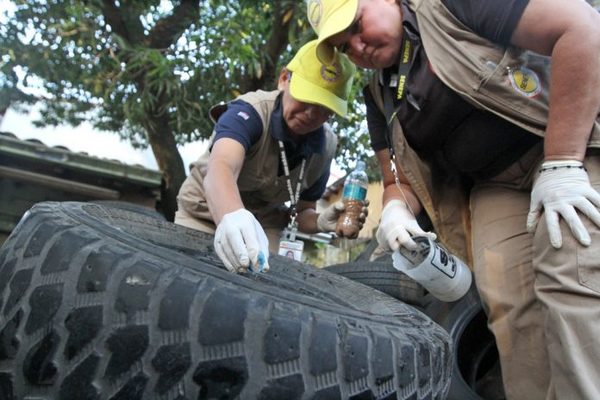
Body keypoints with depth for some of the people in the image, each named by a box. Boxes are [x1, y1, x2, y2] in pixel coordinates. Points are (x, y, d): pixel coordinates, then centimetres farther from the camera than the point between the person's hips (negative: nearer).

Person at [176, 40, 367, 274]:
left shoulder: (325, 146, -13)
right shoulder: (249, 112, -29)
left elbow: (302, 212, -2)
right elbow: (220, 168, -50)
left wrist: (321, 222, -26)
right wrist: (232, 216, -72)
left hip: (260, 232, 3)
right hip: (202, 217, -3)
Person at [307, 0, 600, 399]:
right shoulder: (380, 96, 9)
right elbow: (400, 180, 13)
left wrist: (561, 165, -22)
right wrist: (397, 210, -12)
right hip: (496, 188, 6)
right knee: (510, 306, -11)